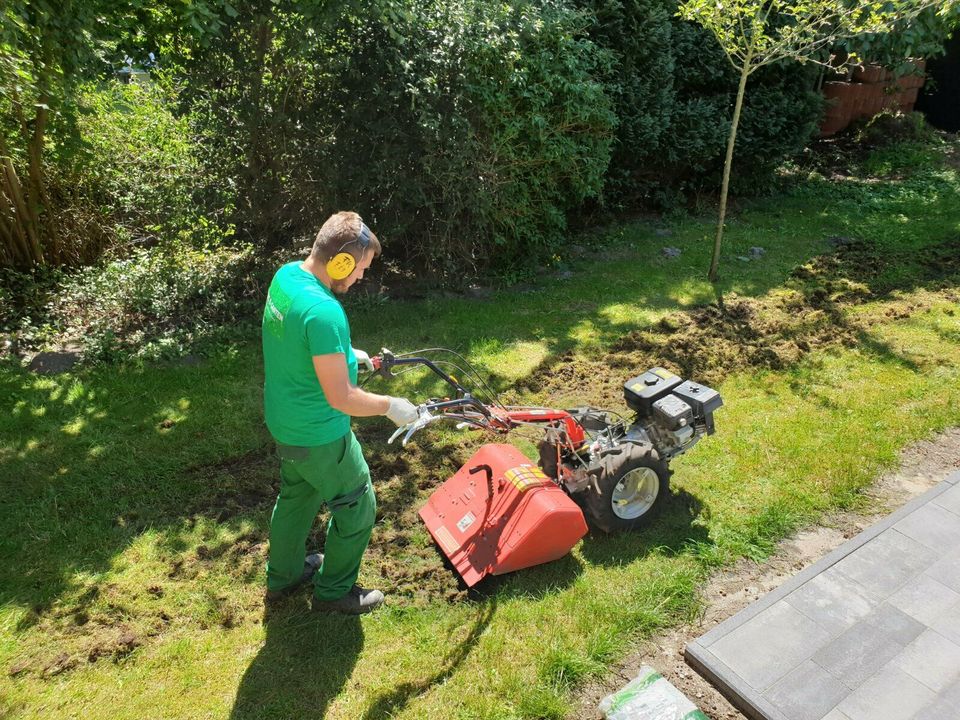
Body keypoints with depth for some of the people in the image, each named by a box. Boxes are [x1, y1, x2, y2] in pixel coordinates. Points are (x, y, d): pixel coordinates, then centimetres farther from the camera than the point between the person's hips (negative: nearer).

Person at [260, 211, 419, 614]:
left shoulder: (286, 274, -5)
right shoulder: (323, 312, -34)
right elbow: (340, 398, -30)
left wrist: (342, 353, 14)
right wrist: (390, 406, -17)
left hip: (284, 422, 9)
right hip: (319, 436, -9)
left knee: (296, 495, 29)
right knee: (356, 507, 13)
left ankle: (282, 575, 49)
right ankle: (334, 591, 32)